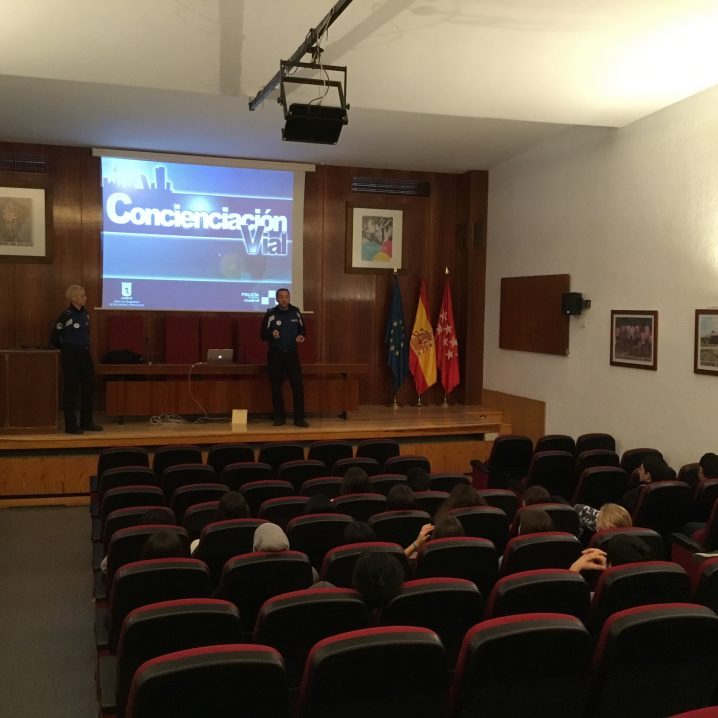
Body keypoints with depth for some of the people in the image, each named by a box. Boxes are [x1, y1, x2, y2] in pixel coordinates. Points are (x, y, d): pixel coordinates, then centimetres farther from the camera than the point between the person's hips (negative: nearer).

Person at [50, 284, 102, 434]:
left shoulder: (85, 313, 8)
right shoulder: (66, 315, -13)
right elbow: (54, 337, -8)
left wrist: (86, 348, 16)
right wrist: (66, 350, 3)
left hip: (85, 354, 7)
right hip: (71, 355, -7)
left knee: (89, 387, 8)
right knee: (71, 389, -1)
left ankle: (87, 422, 18)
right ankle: (71, 425, 6)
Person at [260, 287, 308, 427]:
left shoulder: (295, 312, 4)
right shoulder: (271, 314, -6)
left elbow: (302, 330, 13)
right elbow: (263, 335, -3)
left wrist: (301, 337, -9)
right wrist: (272, 334, -24)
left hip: (292, 353, 2)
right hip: (275, 354, -2)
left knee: (298, 385, -5)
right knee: (276, 387, 4)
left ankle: (299, 418, 2)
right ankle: (279, 417, 16)